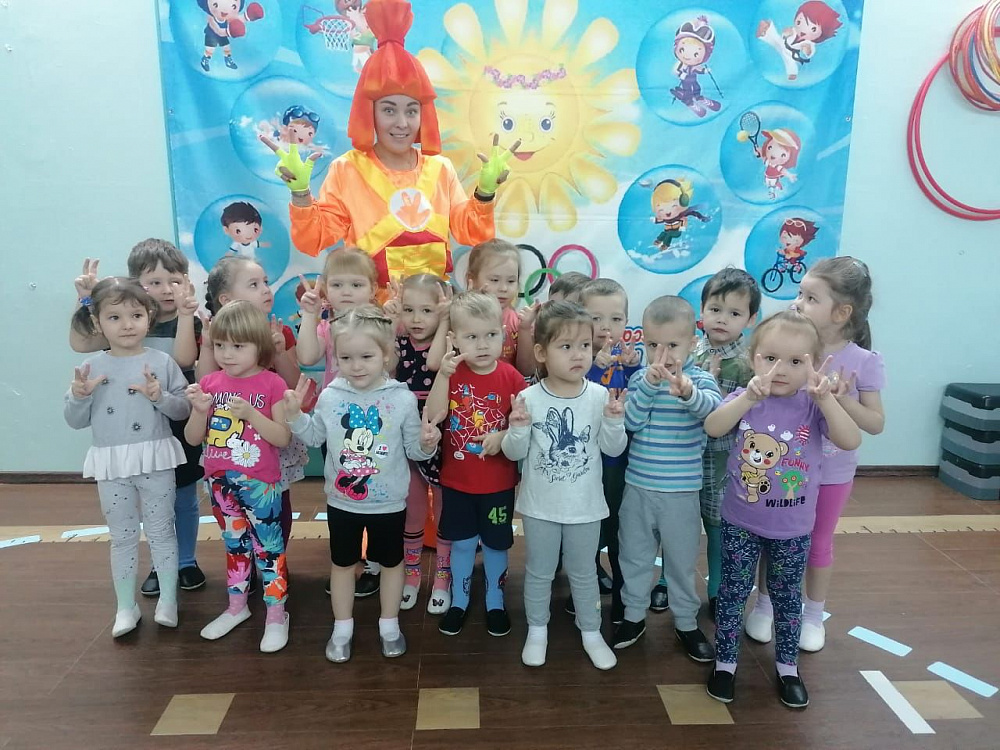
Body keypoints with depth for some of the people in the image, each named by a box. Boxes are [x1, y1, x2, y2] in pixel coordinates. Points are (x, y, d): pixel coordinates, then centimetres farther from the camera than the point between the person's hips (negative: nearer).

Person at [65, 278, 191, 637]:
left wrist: (159, 396, -21)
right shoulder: (91, 368, -1)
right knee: (122, 537, 14)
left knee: (161, 532, 10)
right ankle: (126, 607, 27)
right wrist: (79, 395, -15)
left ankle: (168, 601, 25)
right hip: (112, 467, 2)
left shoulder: (161, 362, -5)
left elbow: (183, 410, -3)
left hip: (155, 462, -1)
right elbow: (76, 421, 4)